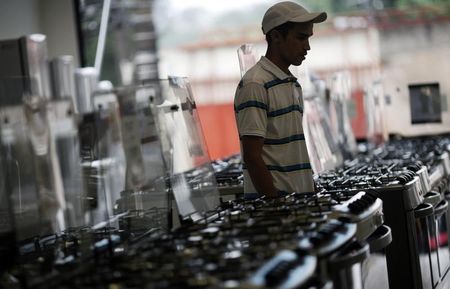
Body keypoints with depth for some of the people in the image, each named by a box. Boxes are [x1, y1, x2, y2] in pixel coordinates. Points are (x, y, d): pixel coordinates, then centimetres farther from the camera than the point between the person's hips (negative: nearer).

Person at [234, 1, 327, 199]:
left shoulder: (293, 84, 16)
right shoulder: (255, 85, -12)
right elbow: (252, 156, -16)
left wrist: (312, 195, 14)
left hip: (300, 198, 8)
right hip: (270, 200, -8)